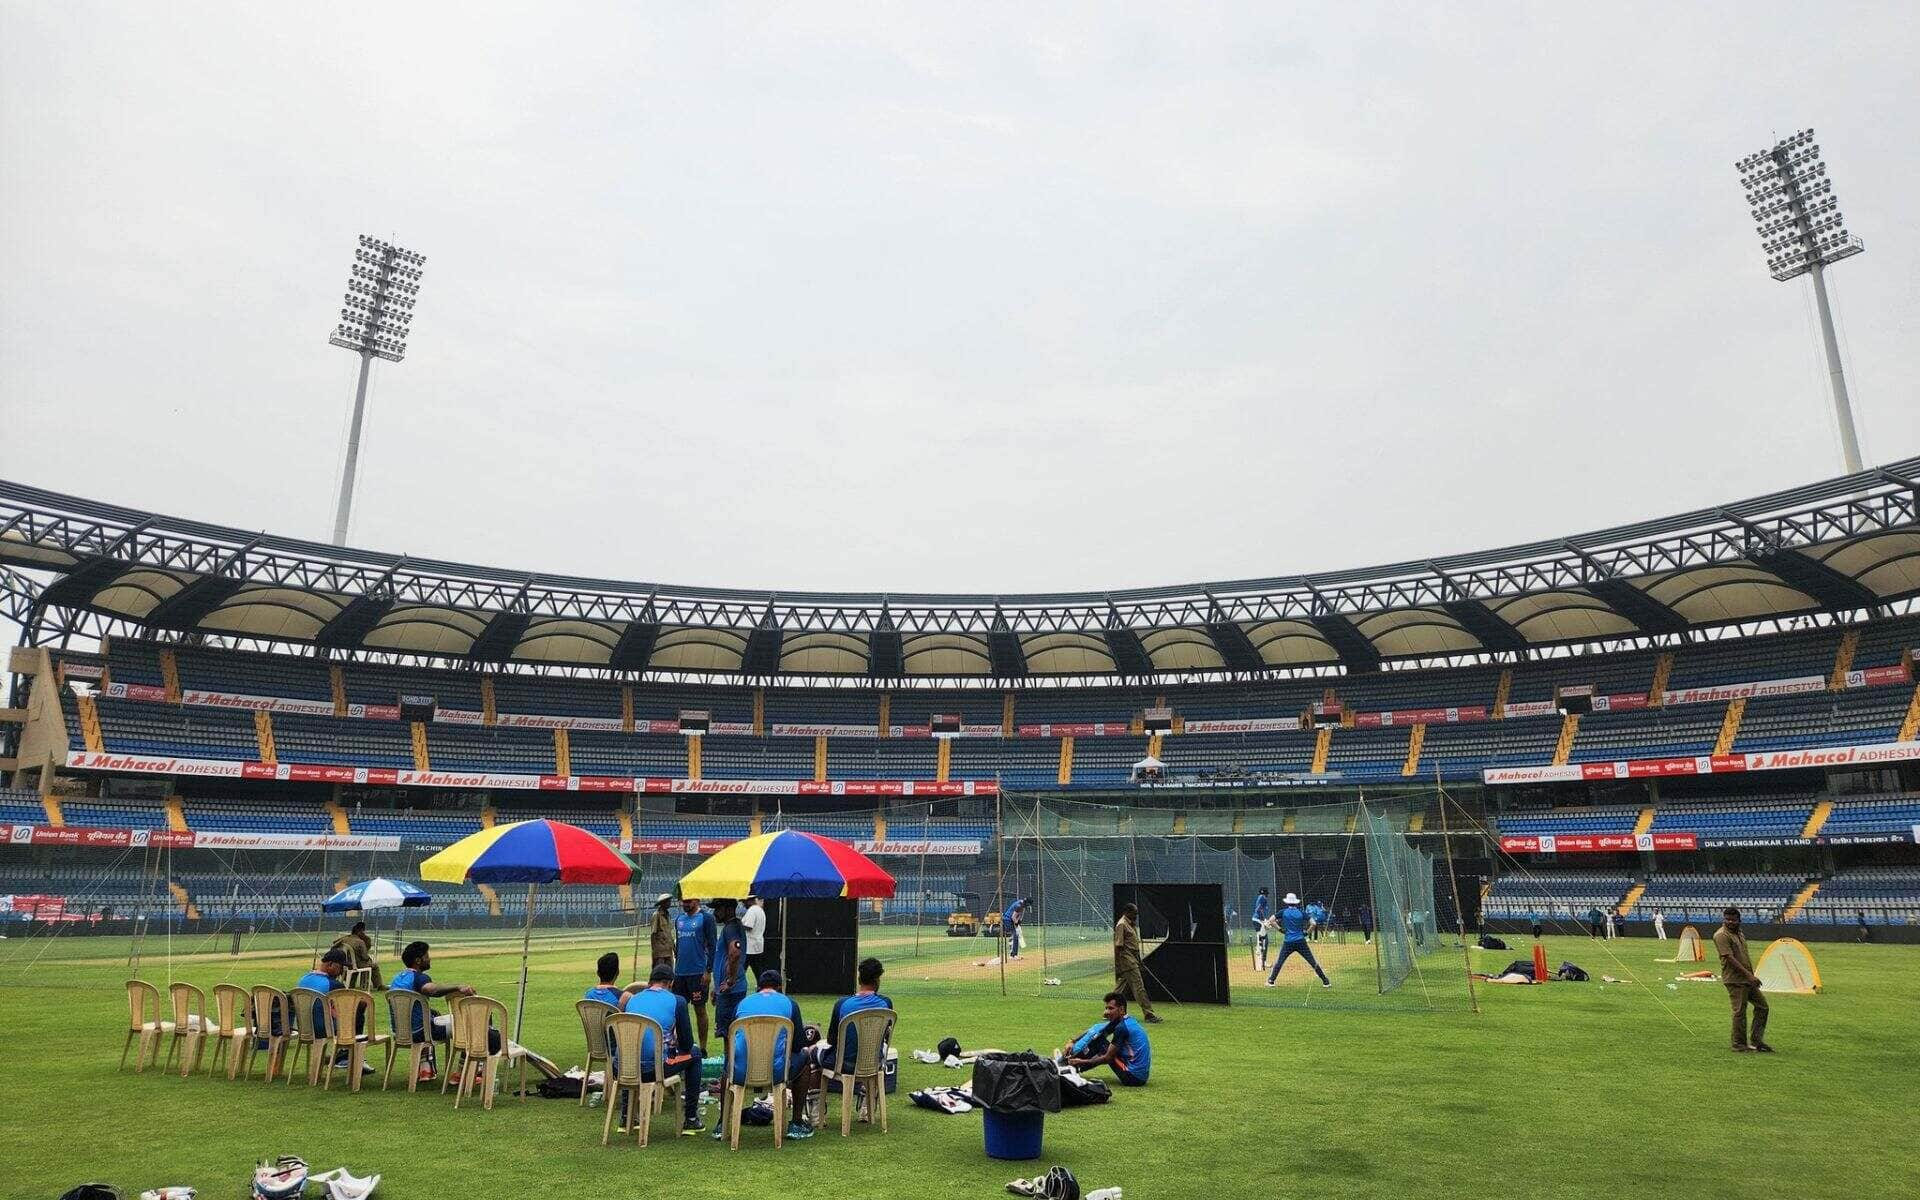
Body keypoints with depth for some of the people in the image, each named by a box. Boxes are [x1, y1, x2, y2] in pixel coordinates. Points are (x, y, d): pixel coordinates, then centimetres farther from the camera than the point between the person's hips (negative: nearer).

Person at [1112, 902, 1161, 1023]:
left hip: (1133, 960, 9)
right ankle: (1149, 1015, -5)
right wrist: (1117, 967, -20)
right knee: (1139, 987, -7)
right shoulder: (1121, 925, -14)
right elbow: (1118, 947, -17)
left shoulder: (1132, 925, 15)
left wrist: (1139, 961, 22)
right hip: (1127, 960, -9)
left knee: (1120, 988, 12)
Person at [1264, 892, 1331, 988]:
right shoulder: (1301, 913, 3)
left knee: (1279, 962, 10)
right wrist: (1307, 932, 9)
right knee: (1313, 962, 5)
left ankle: (1271, 981, 7)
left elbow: (1270, 921, -1)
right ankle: (1325, 981, 6)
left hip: (1288, 942, 0)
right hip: (1301, 941, 0)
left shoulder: (1283, 912, 3)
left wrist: (1279, 929, 7)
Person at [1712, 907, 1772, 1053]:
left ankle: (1755, 1041, 19)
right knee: (1740, 1011, -6)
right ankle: (1739, 1045, 4)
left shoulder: (1740, 934, 16)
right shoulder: (1722, 935, -14)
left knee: (1762, 1006, 11)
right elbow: (1730, 958, -20)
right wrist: (1748, 975, -23)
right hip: (1735, 980, -9)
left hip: (1748, 979, 9)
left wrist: (1752, 976, 20)